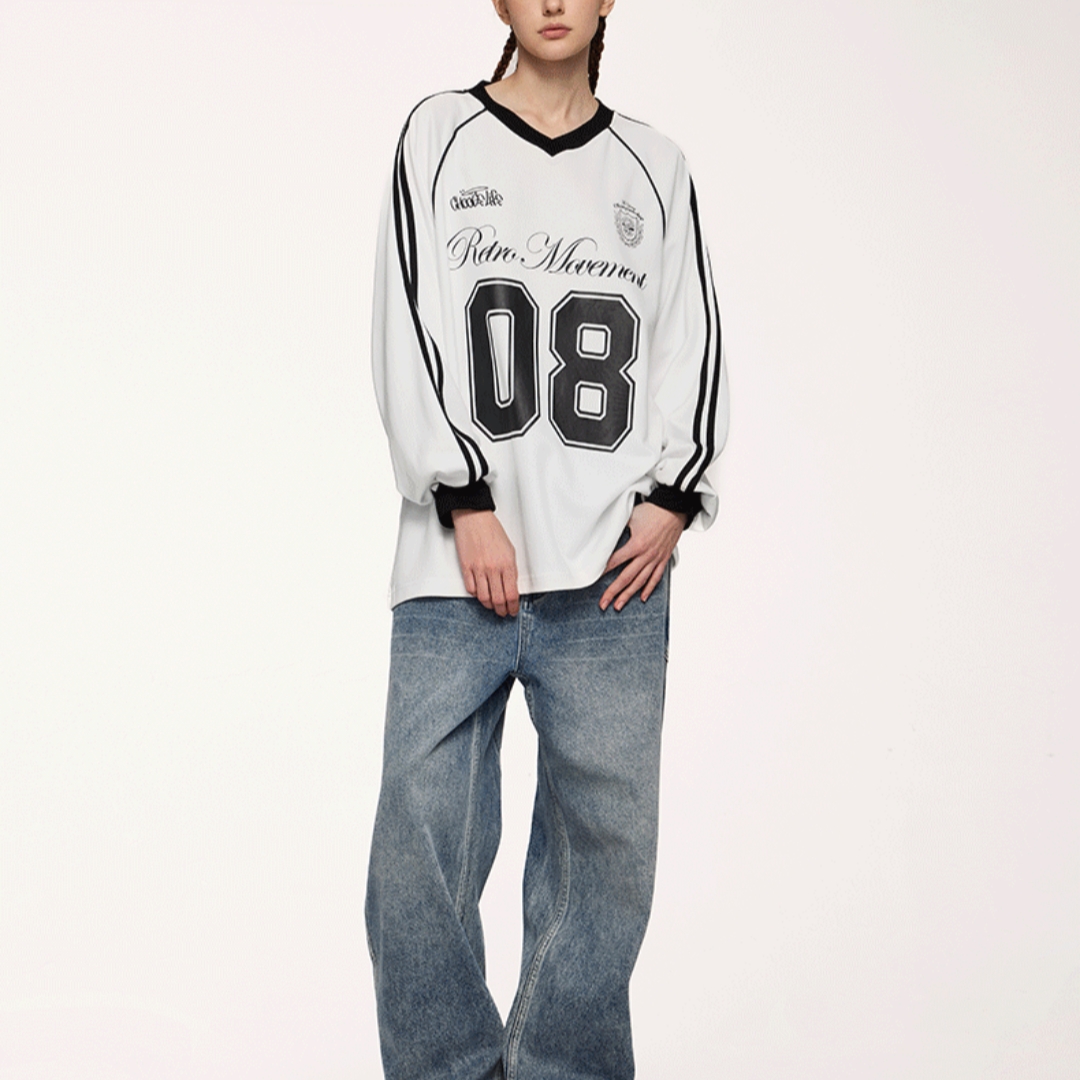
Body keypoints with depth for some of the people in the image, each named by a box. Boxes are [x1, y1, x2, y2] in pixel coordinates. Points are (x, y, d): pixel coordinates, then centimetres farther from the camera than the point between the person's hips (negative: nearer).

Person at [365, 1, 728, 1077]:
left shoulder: (652, 164, 16)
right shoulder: (439, 138, 10)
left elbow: (694, 338, 14)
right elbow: (408, 330, 2)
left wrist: (672, 499, 0)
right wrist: (466, 505, -7)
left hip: (614, 577, 2)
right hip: (460, 570, -1)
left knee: (609, 834, 1)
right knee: (422, 832, -6)